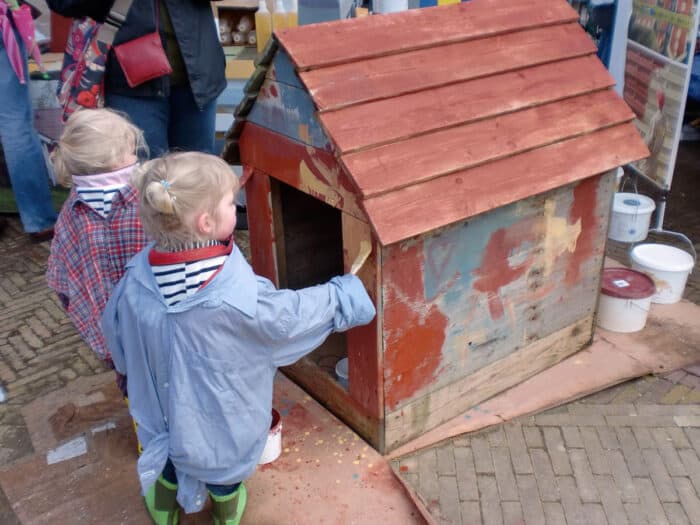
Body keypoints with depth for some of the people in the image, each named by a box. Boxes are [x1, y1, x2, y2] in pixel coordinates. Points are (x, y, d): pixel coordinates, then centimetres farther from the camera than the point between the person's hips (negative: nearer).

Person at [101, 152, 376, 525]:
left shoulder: (136, 281, -23)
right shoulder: (238, 298, -38)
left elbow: (118, 342, -5)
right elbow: (294, 314, -21)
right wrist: (346, 292, -4)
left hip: (162, 416, 3)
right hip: (224, 427, -2)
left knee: (168, 474, 33)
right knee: (225, 481, 30)